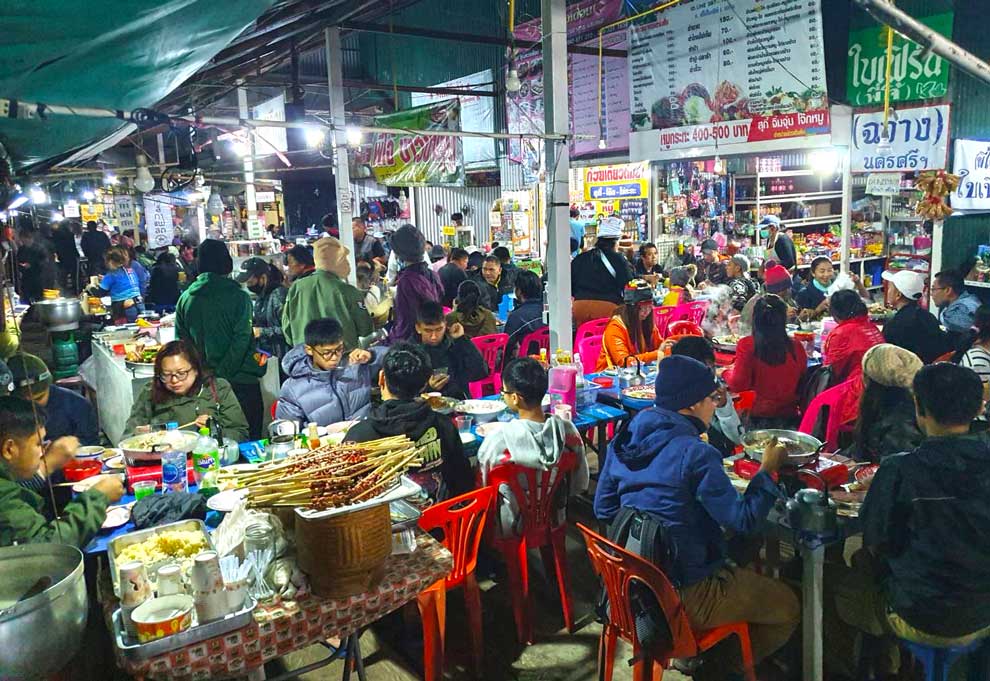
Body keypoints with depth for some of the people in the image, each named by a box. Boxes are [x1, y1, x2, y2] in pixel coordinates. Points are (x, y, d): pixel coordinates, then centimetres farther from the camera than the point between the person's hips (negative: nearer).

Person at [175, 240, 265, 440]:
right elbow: (242, 340, -16)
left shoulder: (185, 298, 2)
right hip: (240, 379, -4)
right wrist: (223, 372, -11)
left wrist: (208, 374, 11)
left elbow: (181, 341, 5)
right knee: (249, 438, 6)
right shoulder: (238, 296, -10)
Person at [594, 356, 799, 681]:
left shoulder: (625, 440, -1)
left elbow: (603, 510, 6)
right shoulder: (695, 453, -23)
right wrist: (767, 470, -5)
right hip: (684, 595, -8)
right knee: (787, 607, 13)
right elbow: (744, 520, -18)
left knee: (736, 570, 32)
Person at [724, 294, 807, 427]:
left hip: (757, 417, -3)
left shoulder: (747, 345, -13)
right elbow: (803, 381, 8)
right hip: (789, 415, 3)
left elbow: (738, 385, -11)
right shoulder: (796, 346, -5)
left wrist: (726, 372, 7)